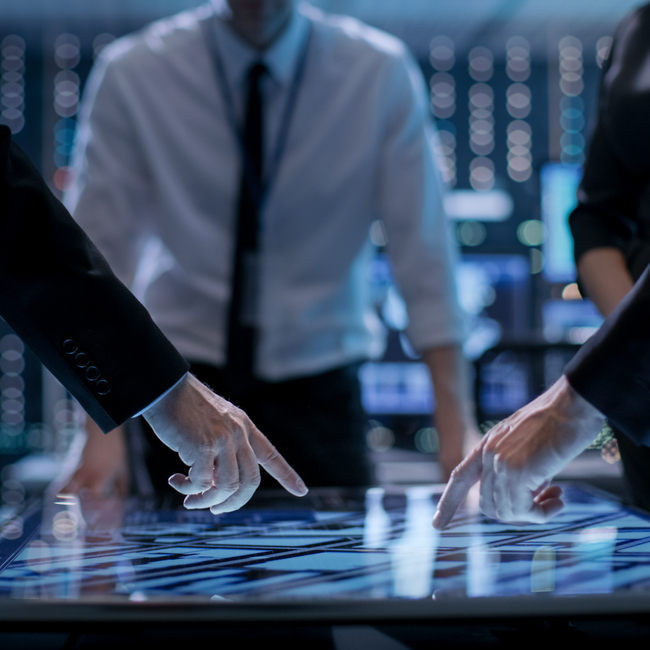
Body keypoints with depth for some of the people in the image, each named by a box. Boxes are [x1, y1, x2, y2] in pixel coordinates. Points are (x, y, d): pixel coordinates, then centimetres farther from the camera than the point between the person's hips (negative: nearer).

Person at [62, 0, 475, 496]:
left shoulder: (383, 74, -7)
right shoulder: (131, 75, -7)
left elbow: (424, 250, -9)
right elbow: (100, 255, -8)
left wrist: (454, 428, -17)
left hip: (318, 394, 1)